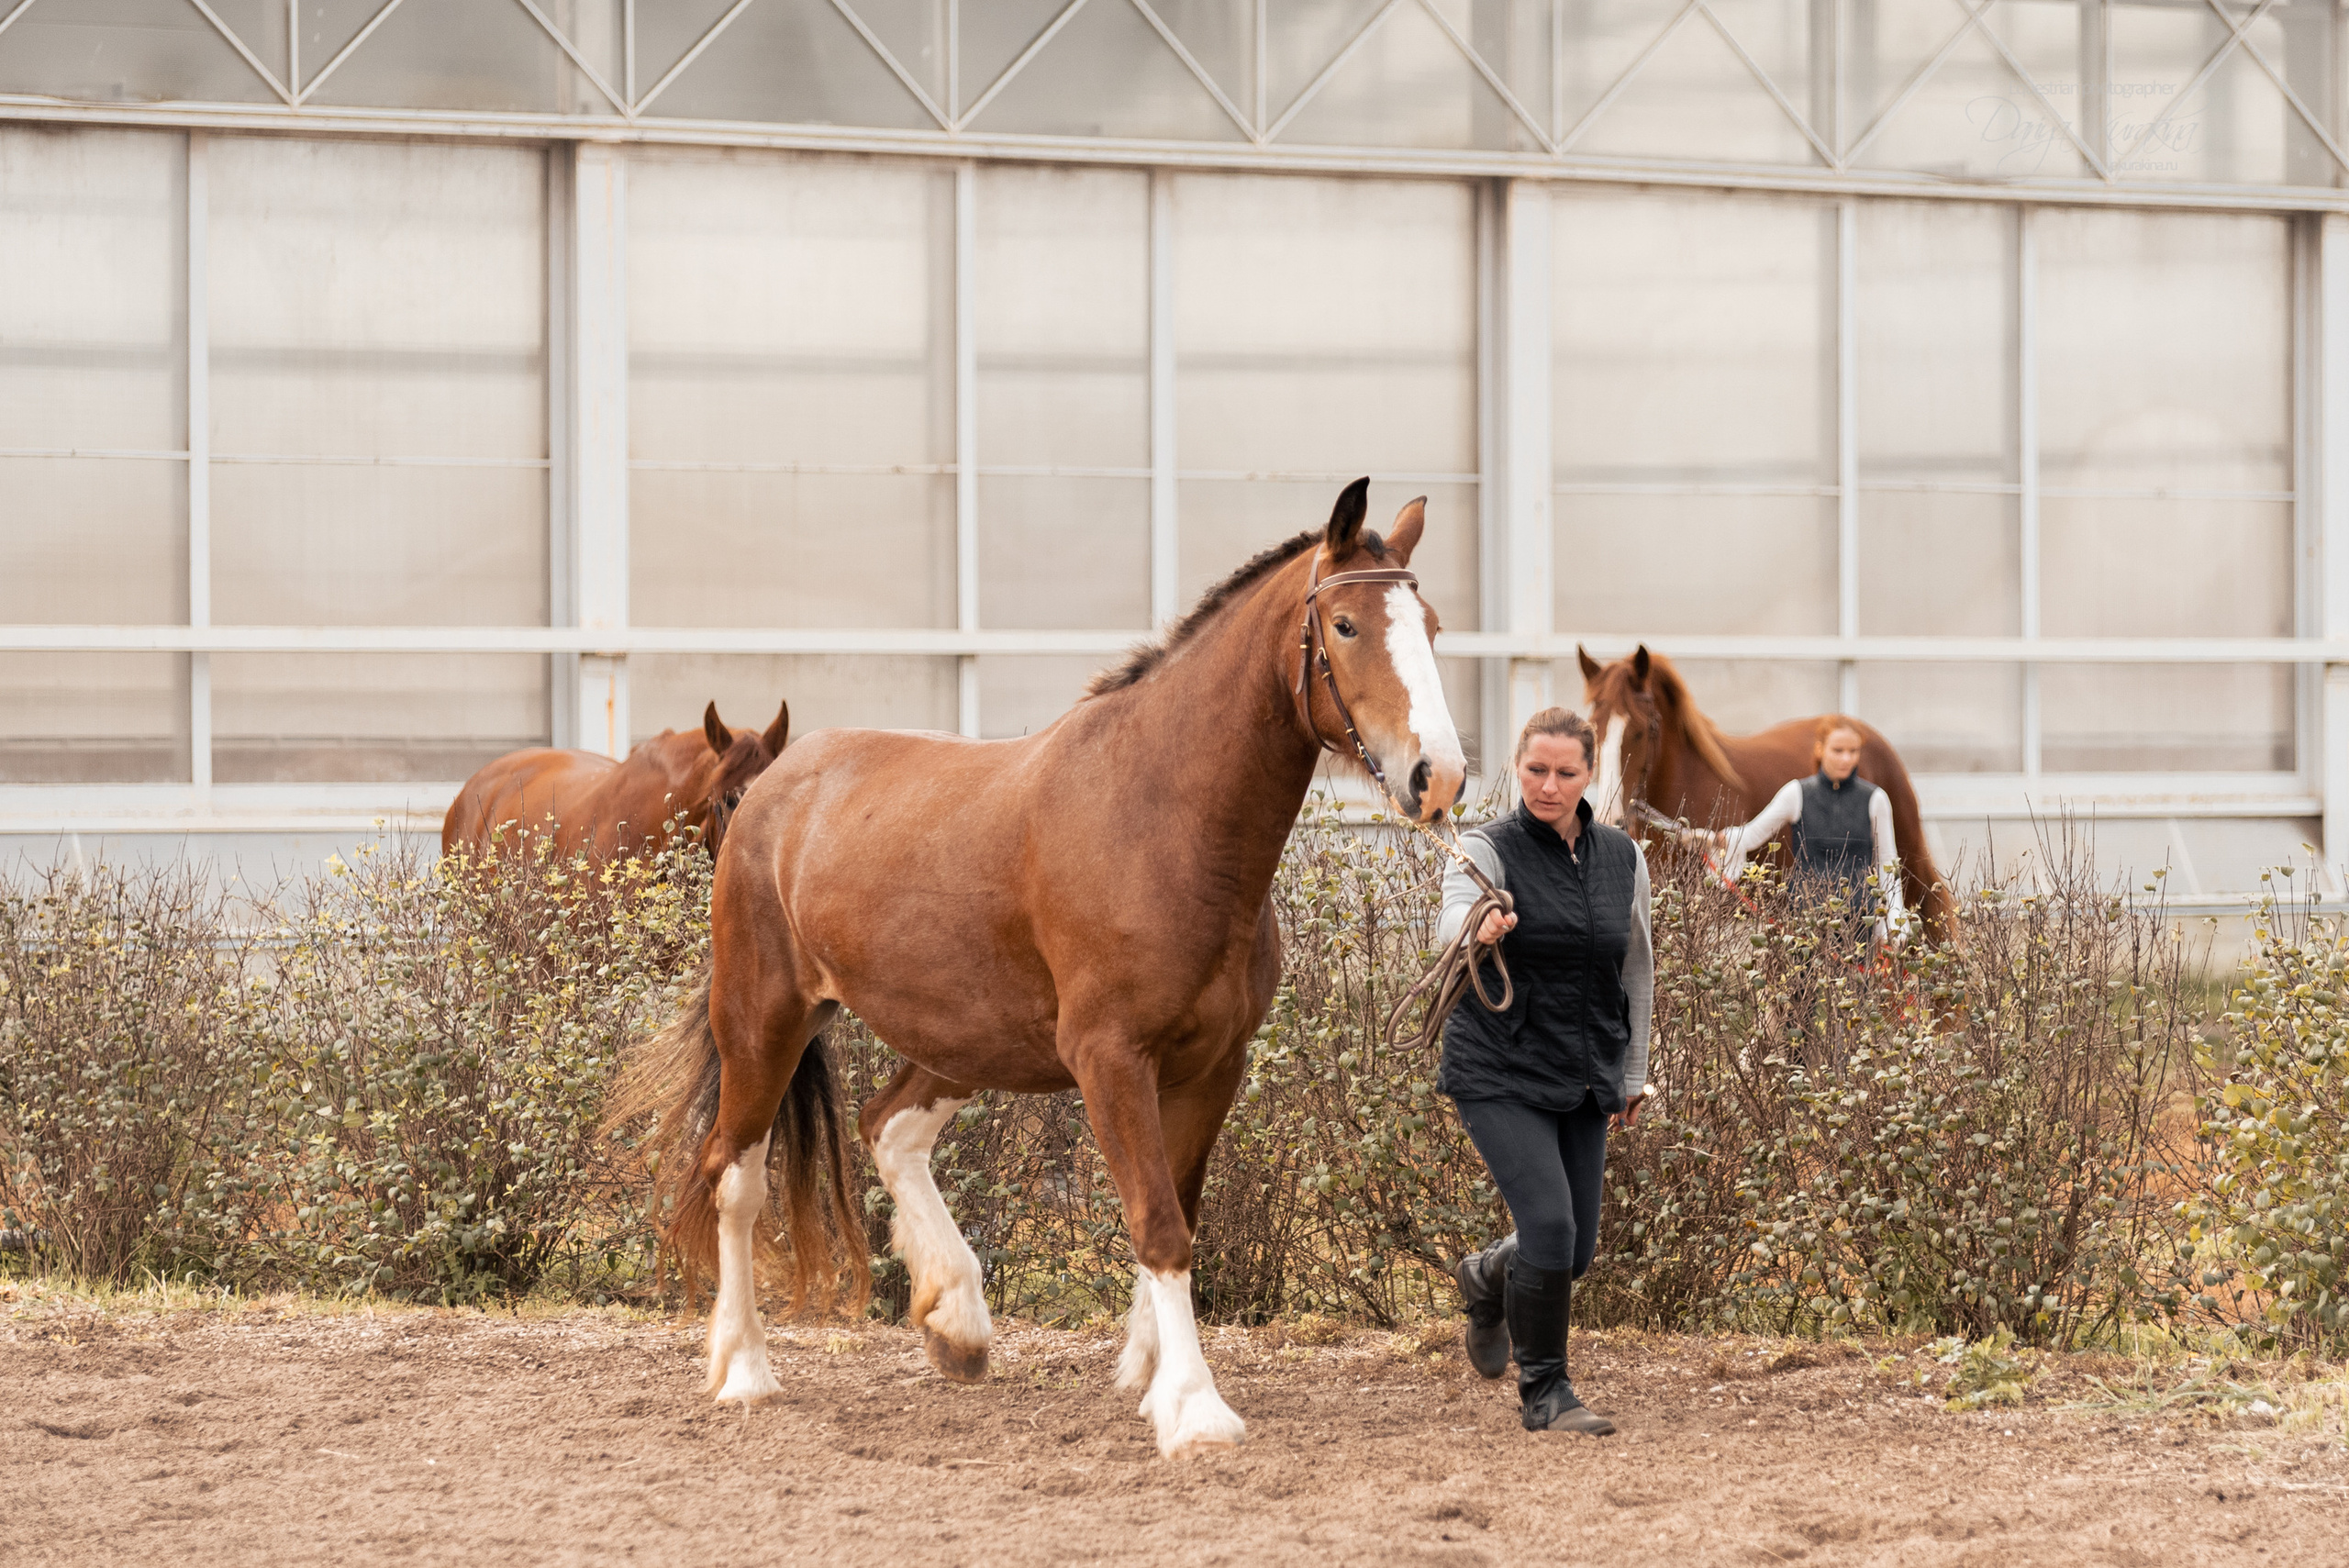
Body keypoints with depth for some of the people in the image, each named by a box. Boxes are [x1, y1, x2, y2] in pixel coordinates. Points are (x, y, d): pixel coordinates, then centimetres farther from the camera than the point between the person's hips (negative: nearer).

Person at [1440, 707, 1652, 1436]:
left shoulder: (1621, 857, 4)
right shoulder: (1489, 849, -11)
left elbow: (1637, 966, 16)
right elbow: (1452, 918, -32)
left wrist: (1632, 1073, 17)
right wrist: (1479, 928, -56)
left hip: (1582, 1077, 5)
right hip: (1501, 1075, -5)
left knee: (1575, 1252, 6)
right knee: (1550, 1226, -18)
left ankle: (1487, 1279, 42)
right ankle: (1543, 1394, -1)